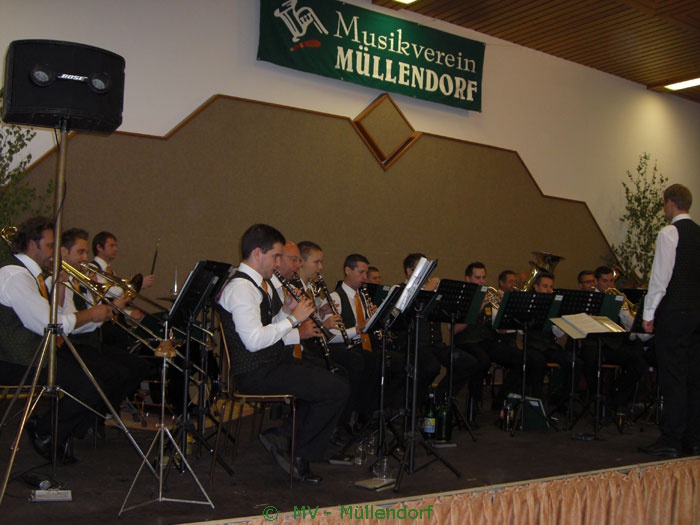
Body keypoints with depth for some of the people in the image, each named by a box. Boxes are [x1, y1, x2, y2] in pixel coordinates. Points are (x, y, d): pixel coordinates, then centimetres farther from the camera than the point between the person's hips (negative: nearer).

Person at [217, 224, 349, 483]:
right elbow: (254, 340, -25)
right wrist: (293, 318, -16)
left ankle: (283, 435, 6)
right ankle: (298, 452, 1)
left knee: (335, 380, 6)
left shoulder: (256, 284, 17)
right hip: (257, 373, -10)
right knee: (338, 389, -15)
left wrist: (286, 310, 4)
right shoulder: (240, 287, -16)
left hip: (273, 363, 11)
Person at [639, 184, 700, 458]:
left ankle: (671, 440, -2)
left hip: (675, 312, -7)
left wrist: (648, 313, -8)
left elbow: (660, 278, -14)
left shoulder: (669, 234, -9)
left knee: (673, 377, -5)